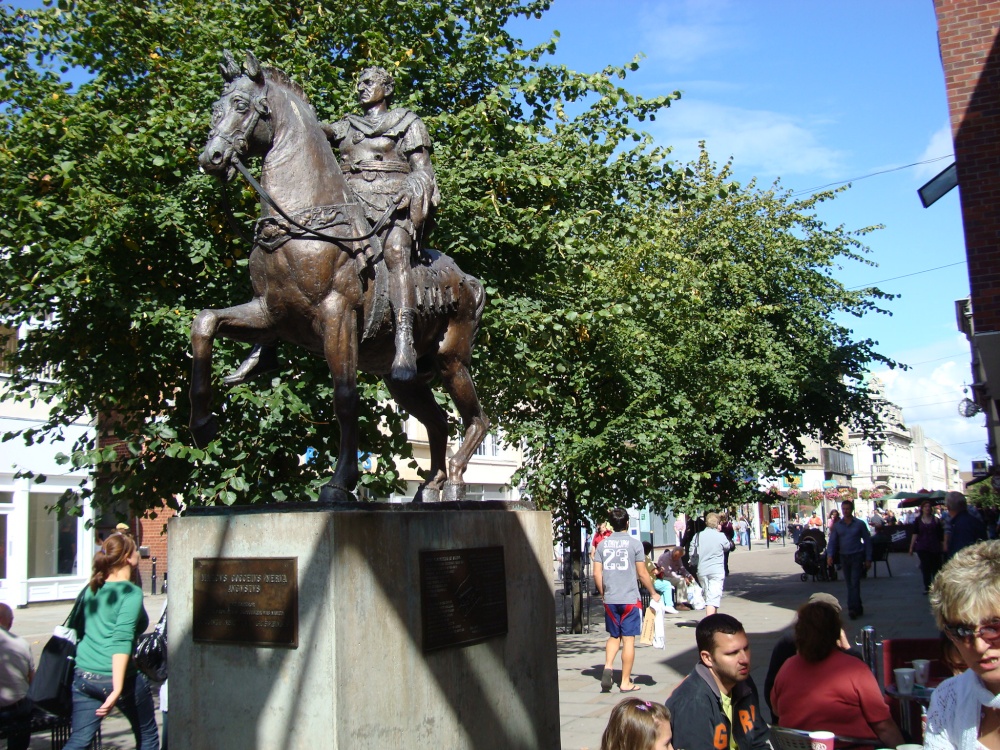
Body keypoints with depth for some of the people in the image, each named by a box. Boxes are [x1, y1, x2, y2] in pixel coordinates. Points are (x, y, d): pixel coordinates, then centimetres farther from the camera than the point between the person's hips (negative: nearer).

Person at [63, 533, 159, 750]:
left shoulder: (90, 589, 7)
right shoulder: (131, 593, -13)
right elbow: (121, 641, -22)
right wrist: (117, 689, -26)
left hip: (84, 676, 6)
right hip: (121, 677, -6)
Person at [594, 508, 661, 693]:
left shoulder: (602, 544, 4)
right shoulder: (634, 543, -6)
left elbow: (597, 573, 3)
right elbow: (642, 574, -5)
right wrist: (653, 593, 8)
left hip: (610, 599, 3)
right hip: (630, 599, -3)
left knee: (613, 636, 18)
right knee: (628, 639, 4)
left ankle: (608, 667, -4)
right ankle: (625, 682, 8)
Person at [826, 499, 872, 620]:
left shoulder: (859, 524, -1)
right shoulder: (837, 525, 6)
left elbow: (867, 541, 1)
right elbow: (832, 541, 3)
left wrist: (868, 559, -2)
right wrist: (830, 555, -14)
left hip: (857, 556, -4)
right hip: (844, 557, 4)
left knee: (855, 583, -11)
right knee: (850, 584, 9)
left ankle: (853, 609, -15)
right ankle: (858, 608, 20)